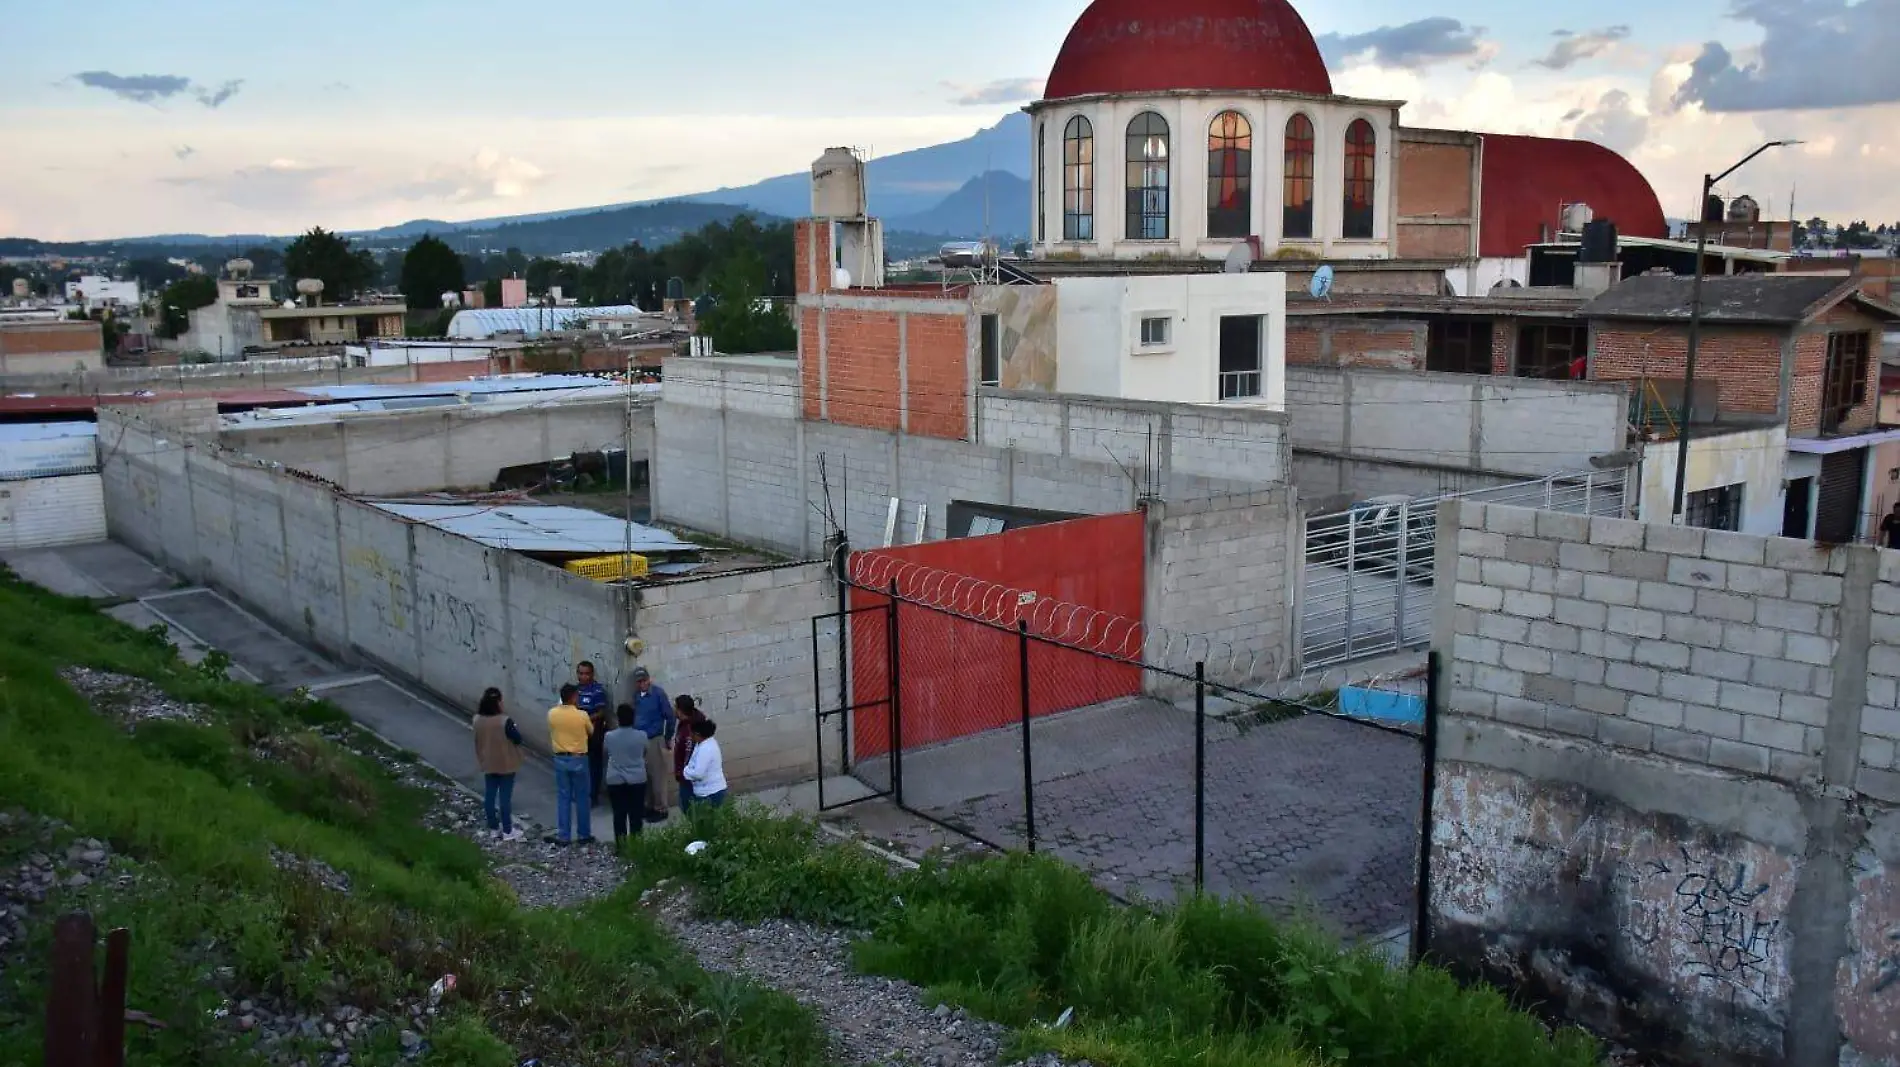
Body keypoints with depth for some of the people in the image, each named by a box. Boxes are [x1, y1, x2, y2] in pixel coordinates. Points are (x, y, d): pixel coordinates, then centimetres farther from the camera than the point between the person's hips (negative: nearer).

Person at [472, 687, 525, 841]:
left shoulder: (478, 720, -6)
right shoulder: (505, 721, -24)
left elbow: (479, 740, 8)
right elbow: (518, 739, -14)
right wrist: (516, 728, 3)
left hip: (488, 764, 5)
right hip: (505, 764, -5)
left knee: (489, 796, 14)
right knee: (505, 797, 3)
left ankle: (494, 828, 25)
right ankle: (507, 831, 11)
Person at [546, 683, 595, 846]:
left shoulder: (552, 714, -7)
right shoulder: (582, 715, -14)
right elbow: (591, 733, 4)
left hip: (560, 759, 3)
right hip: (579, 760, -3)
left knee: (563, 798, 9)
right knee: (581, 797, 9)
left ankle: (564, 836, 10)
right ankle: (584, 834, 17)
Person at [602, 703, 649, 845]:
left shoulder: (609, 736, -11)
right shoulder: (641, 736, -10)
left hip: (615, 781, 0)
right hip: (637, 780, 0)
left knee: (619, 815, 9)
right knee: (636, 815, 8)